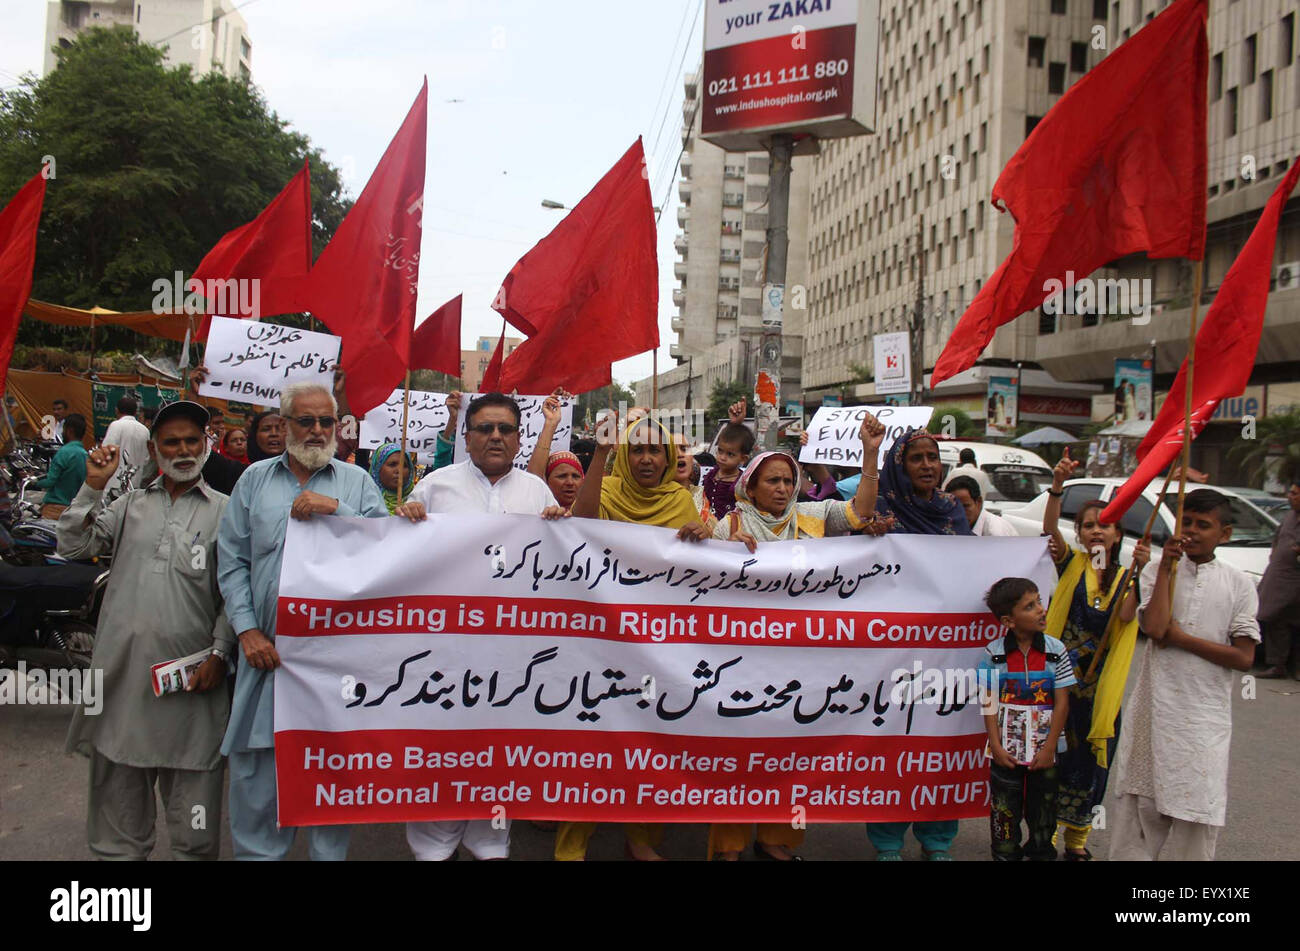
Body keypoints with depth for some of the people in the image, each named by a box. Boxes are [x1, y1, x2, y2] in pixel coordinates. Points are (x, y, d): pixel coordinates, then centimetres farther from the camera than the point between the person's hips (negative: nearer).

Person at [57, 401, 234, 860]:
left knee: (193, 809, 0)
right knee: (117, 792, 11)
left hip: (191, 675, -3)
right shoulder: (131, 504, 16)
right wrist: (94, 486, 1)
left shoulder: (225, 511, 5)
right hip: (123, 671, 3)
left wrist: (219, 653, -9)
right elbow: (73, 546, 9)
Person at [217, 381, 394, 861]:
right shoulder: (255, 479, 11)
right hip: (268, 644, 1)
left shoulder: (357, 482, 8)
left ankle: (329, 850, 21)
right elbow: (232, 560, 6)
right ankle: (257, 850, 20)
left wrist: (336, 509, -16)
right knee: (257, 762, 5)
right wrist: (247, 629, -4)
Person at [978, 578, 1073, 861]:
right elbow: (989, 704, -2)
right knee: (1004, 811, 8)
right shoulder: (994, 653, -5)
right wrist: (995, 746, -8)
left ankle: (1041, 853, 27)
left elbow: (1062, 702, -3)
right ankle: (1005, 854, 23)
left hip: (1043, 750, 1)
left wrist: (1049, 748, -7)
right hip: (1006, 750, 0)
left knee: (1043, 812, 10)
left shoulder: (1056, 650, -4)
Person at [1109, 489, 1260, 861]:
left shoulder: (1238, 584, 3)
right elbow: (1154, 628, -15)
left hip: (1206, 713, 0)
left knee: (1197, 809, 2)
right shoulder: (1157, 571, 2)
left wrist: (1180, 637, -8)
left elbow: (1244, 657, -4)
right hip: (1155, 705, 0)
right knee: (1140, 802, 4)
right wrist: (1167, 566, -12)